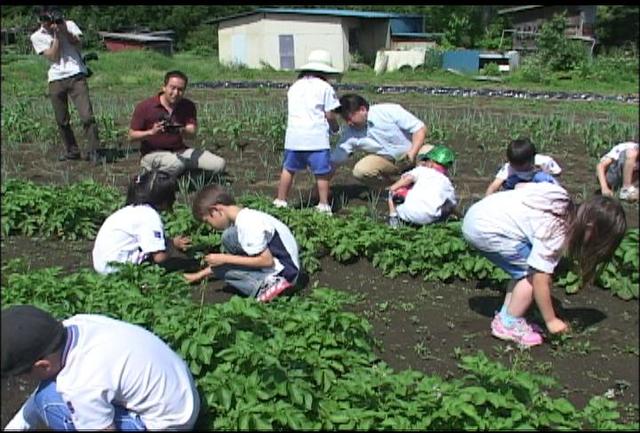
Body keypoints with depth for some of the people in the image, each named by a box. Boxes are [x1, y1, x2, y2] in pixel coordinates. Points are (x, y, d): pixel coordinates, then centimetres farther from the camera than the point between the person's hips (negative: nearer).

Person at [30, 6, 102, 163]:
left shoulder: (69, 25, 10)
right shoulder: (37, 37, 6)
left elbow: (79, 44, -1)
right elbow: (53, 57, -4)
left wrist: (65, 31, -12)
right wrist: (56, 35, -8)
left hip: (76, 75, -1)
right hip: (56, 80, 1)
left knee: (87, 115, -12)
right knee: (62, 120, 5)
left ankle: (93, 151, -7)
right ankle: (72, 151, 20)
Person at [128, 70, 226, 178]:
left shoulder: (188, 106, 2)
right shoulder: (144, 107, -6)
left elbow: (192, 134, -9)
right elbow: (132, 135, -5)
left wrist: (182, 131, -34)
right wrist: (151, 132, -24)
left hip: (180, 150, 4)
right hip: (152, 153, -4)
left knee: (218, 164, -13)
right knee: (177, 164, -39)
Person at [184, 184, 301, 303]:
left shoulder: (247, 224, -21)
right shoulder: (242, 218, 8)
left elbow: (267, 261, -23)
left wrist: (224, 259, -16)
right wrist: (202, 273, 19)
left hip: (284, 271, -10)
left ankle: (264, 285, -19)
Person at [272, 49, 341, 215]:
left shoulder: (294, 87, 19)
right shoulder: (325, 87, 2)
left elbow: (292, 111, 18)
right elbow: (329, 115, -1)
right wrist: (335, 128, 18)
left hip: (293, 135, 5)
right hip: (316, 136, -4)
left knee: (288, 169, 16)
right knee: (322, 172, 5)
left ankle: (280, 201, 21)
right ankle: (323, 205, 6)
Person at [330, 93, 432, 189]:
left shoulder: (389, 111, -19)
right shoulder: (349, 134, -9)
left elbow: (420, 128, -16)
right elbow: (335, 160, -4)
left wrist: (412, 153, -28)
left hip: (410, 151, -2)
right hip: (387, 160, 2)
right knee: (360, 170, -27)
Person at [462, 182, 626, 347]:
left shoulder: (565, 203, 3)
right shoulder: (555, 234, -19)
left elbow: (521, 186, 14)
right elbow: (540, 281, -17)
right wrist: (551, 321, -6)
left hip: (476, 215, 9)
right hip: (483, 230, -9)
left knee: (525, 269, 15)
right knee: (534, 273, -7)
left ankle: (504, 317, 20)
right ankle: (509, 324, 4)